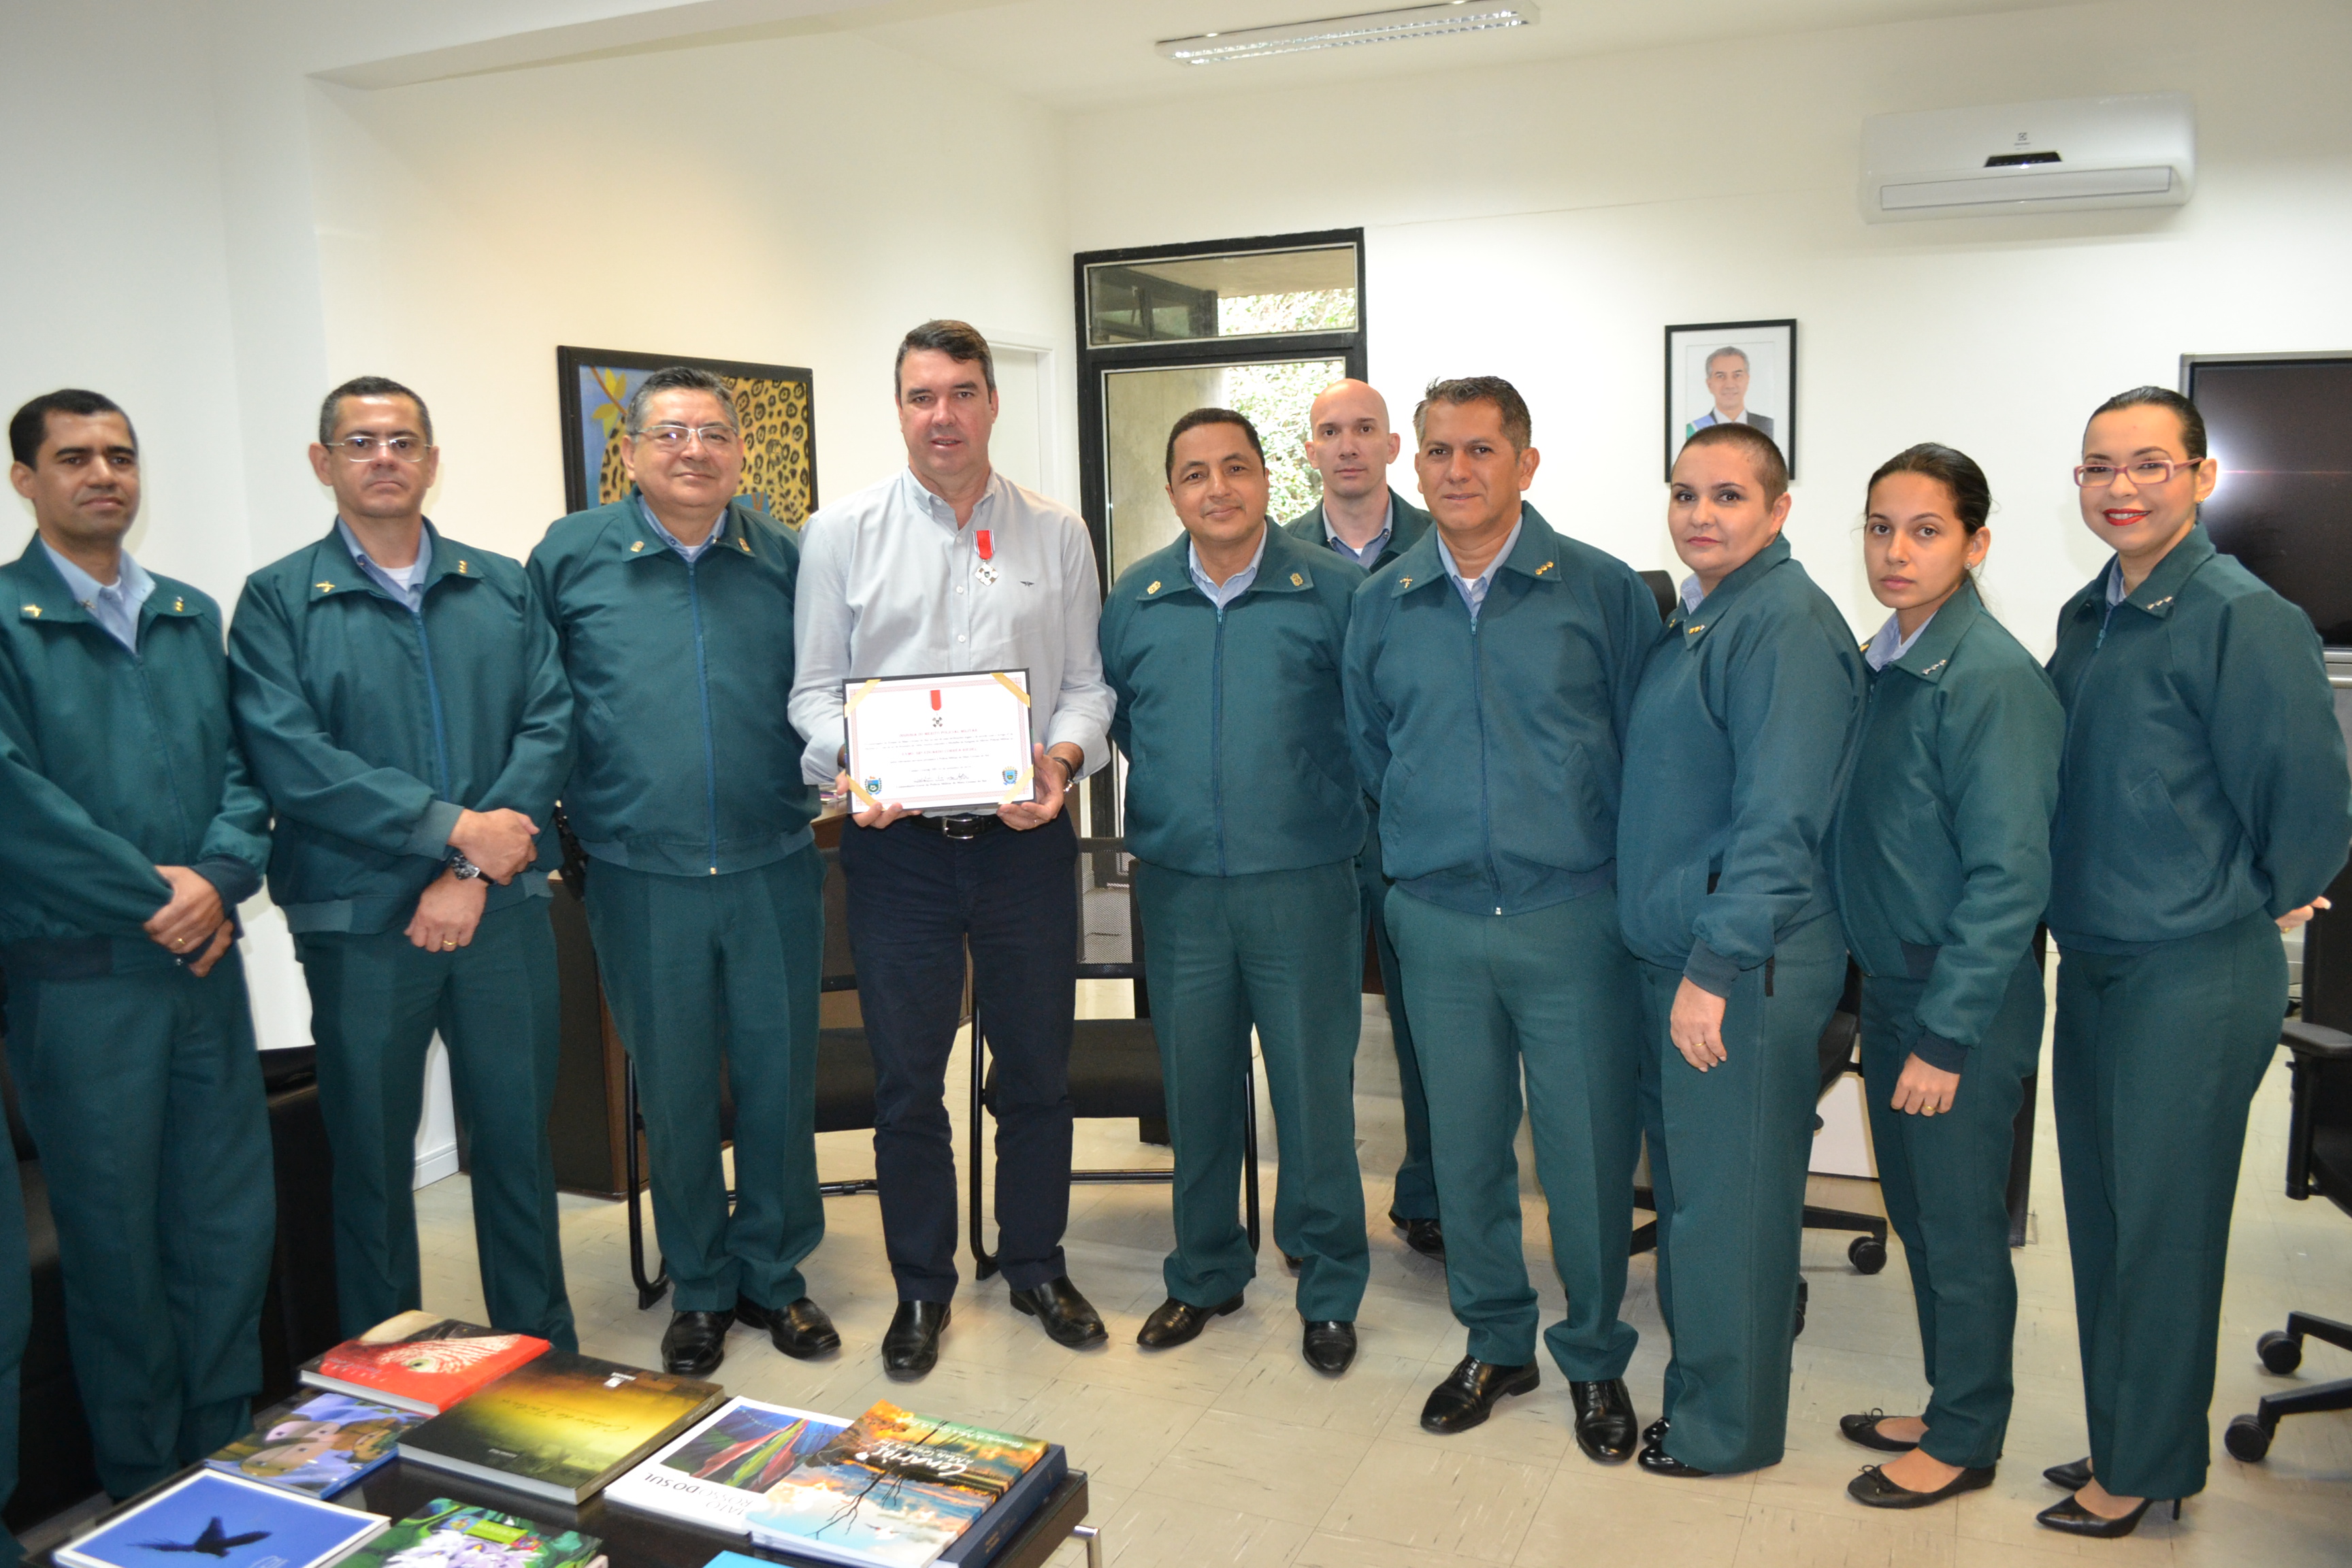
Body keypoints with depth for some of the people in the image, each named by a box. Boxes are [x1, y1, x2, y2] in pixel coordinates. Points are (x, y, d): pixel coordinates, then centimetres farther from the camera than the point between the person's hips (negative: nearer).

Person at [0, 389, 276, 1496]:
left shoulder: (192, 616, 12)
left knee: (233, 1223, 10)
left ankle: (229, 1467, 27)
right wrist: (157, 900, -12)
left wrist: (219, 874, -11)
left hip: (205, 963, 5)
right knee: (115, 1241, 7)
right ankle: (144, 1490, 23)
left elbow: (243, 765, 7)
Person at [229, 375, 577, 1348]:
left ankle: (546, 1357, 28)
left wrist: (474, 872, -12)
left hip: (505, 907, 2)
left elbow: (549, 725, -2)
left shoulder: (504, 587, 9)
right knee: (372, 1155, 10)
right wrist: (457, 825, -17)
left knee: (518, 1136, 11)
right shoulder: (278, 601, 1)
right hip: (359, 918, -2)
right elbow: (287, 759, -11)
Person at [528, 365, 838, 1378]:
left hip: (774, 867, 1)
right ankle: (699, 1287, 29)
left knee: (780, 1074, 9)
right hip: (643, 876, -1)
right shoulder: (571, 555, 2)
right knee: (674, 1087, 11)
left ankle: (772, 1273, 29)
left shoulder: (785, 560, 5)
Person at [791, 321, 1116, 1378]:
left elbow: (1088, 683, 7)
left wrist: (1063, 755, -13)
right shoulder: (841, 534, 4)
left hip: (1027, 840, 1)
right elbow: (814, 689, 3)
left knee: (1037, 1070, 12)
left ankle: (1037, 1267, 32)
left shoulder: (1057, 535, 8)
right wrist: (847, 764, -16)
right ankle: (921, 1287, 27)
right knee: (907, 1080, 8)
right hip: (898, 845, -1)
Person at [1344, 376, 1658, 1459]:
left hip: (1571, 917, -3)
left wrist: (1623, 874, 0)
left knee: (1588, 1149, 4)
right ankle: (1494, 1341, 32)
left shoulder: (1602, 590, -3)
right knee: (1464, 1145, 13)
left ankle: (1594, 1358, 26)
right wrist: (1423, 843, 12)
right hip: (1436, 922, 3)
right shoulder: (1381, 604, 7)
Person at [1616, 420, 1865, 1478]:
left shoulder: (1785, 624, -16)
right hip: (1671, 951, 9)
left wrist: (1714, 968, -23)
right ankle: (1699, 1379, 36)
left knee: (1726, 1199, 3)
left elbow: (1780, 816, -22)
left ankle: (1727, 1427, 20)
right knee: (1685, 1182, 19)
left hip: (1741, 965, -9)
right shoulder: (1692, 617, 14)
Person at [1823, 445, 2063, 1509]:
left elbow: (2008, 876, -21)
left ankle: (1964, 1441, 26)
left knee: (1959, 1226, 7)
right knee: (1916, 1214, 19)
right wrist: (1880, 995, 12)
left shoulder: (1992, 680, -19)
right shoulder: (1885, 663, 7)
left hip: (1963, 998, -8)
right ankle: (1948, 1408, 37)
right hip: (1888, 981, 8)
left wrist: (1946, 1037, -20)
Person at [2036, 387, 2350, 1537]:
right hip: (2091, 963, 7)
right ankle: (2117, 1436, 32)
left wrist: (2250, 908, -1)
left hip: (2196, 976, -7)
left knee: (2163, 1223, 5)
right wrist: (2081, 918, 14)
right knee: (2101, 1213, 16)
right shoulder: (2086, 617, 8)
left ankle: (2147, 1468, 21)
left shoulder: (2244, 620, -15)